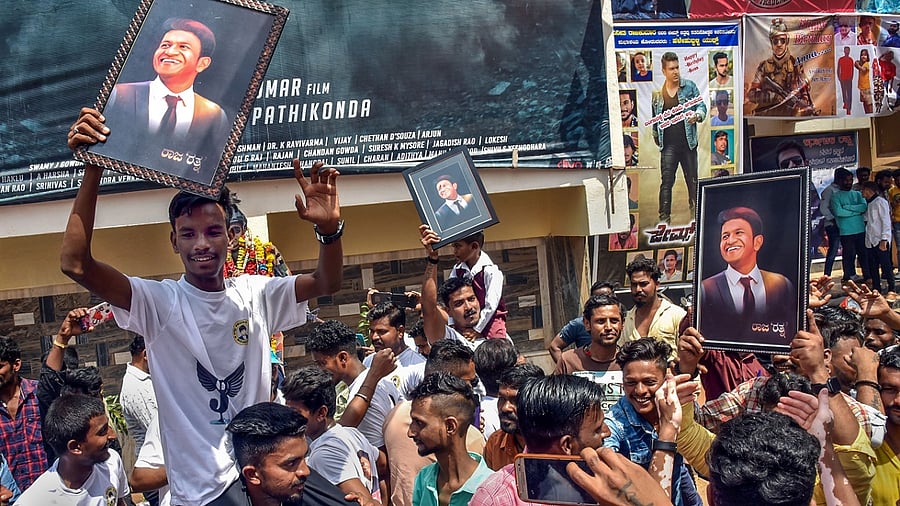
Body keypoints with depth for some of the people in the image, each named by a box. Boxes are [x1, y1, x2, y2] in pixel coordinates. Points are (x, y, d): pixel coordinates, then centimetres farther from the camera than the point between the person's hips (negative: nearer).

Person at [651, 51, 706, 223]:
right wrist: (656, 136, 13)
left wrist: (697, 116, -17)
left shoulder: (689, 86, 4)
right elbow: (655, 118, 13)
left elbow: (702, 106, 3)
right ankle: (664, 216, -2)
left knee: (692, 179, 6)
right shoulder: (657, 93, 5)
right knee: (667, 181, -4)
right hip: (668, 144, 0)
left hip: (688, 142, 0)